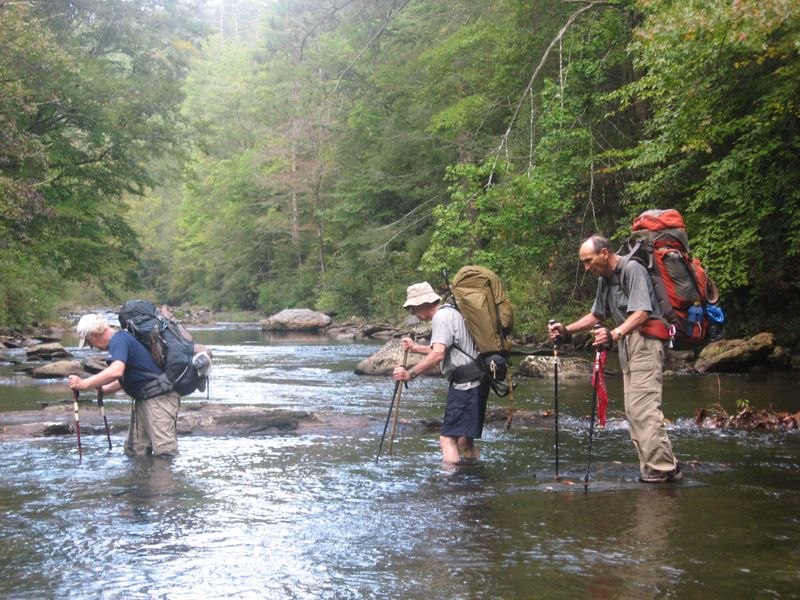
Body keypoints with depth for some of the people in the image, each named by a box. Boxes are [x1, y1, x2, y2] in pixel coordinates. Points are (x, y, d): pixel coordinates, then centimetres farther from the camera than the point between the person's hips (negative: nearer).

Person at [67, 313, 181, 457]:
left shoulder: (118, 340, -14)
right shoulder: (122, 338, 17)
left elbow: (116, 371, -34)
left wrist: (84, 384, -31)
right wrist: (107, 389, 32)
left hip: (159, 397, -11)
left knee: (164, 452, -15)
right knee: (133, 450, 11)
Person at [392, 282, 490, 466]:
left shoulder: (441, 317, -13)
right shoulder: (451, 312, 19)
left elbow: (438, 354, -28)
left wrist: (410, 373, -32)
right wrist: (415, 347, 28)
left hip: (465, 383, -11)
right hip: (475, 381, 11)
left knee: (448, 437, -15)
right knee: (464, 436, 17)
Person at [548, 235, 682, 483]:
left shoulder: (632, 269, -13)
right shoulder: (604, 279, 16)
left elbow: (642, 312, -24)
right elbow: (596, 315, 27)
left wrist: (615, 334, -37)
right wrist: (567, 330, 14)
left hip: (645, 341, -10)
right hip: (626, 344, 10)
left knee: (643, 406, -16)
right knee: (633, 410, 6)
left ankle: (663, 467, -13)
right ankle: (650, 467, 9)